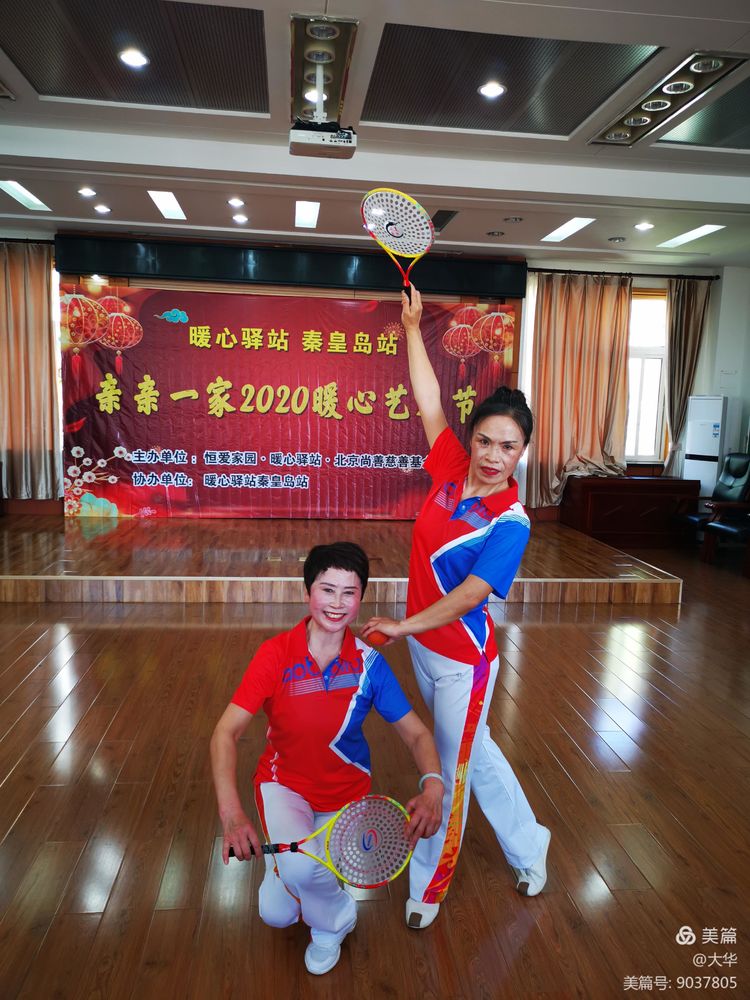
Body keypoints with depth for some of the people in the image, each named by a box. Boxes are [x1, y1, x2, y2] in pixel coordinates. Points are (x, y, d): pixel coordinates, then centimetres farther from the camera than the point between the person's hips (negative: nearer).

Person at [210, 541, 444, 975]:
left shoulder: (369, 663, -15)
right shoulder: (276, 654, -20)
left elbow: (417, 733, -10)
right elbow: (226, 732, -22)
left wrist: (432, 786, -31)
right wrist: (232, 813, -37)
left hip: (345, 792, 1)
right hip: (284, 782, 0)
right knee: (276, 915, -24)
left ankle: (329, 926, 27)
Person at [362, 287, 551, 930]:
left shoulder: (509, 521, -21)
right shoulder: (452, 468, -7)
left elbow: (470, 594, -27)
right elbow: (430, 404, -2)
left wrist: (406, 625, -34)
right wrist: (413, 328, 0)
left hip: (462, 660, -7)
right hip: (423, 646, 7)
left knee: (453, 771, 10)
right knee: (473, 752, 25)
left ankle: (429, 886, 33)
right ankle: (529, 845, 51)